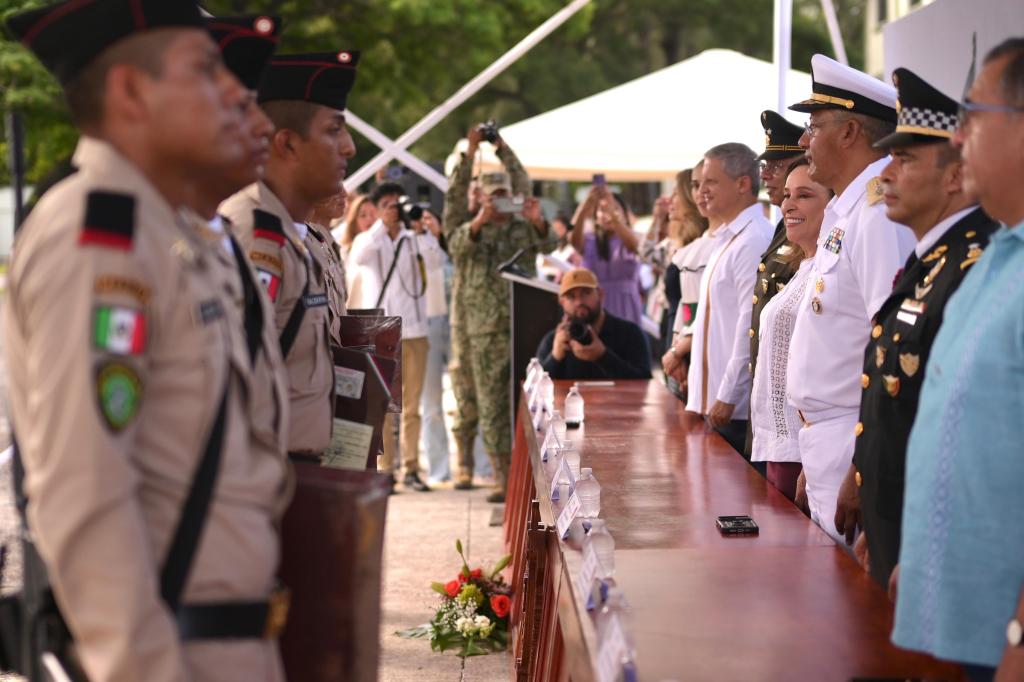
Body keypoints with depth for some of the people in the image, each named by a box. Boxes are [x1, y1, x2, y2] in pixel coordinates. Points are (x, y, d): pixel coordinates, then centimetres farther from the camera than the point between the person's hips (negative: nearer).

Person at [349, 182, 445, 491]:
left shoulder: (415, 239, 7)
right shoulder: (368, 238, 5)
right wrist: (383, 224, -21)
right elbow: (357, 258, -17)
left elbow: (437, 261, -10)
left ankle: (411, 468, 10)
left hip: (414, 330, 1)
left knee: (412, 405, 5)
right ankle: (384, 470, 2)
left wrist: (420, 230, -21)